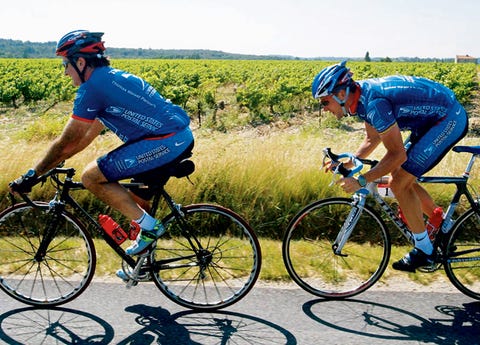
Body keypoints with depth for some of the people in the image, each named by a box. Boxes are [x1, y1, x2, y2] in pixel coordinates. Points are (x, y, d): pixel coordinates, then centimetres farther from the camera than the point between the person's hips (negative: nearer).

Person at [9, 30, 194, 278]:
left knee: (91, 177, -5)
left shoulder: (92, 87, -7)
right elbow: (89, 135, 28)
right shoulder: (110, 78, 22)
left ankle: (149, 226, 0)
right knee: (131, 192, 27)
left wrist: (33, 175, 6)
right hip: (183, 136, 10)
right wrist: (53, 163, 31)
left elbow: (67, 143, -5)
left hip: (166, 141, -10)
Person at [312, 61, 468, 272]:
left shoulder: (374, 103, -28)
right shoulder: (362, 94, 2)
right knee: (401, 179, 11)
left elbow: (397, 155, -26)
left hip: (450, 119, -10)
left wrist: (361, 181, -23)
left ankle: (424, 251, 2)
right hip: (433, 118, 10)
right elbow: (373, 139, 15)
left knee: (399, 183, -11)